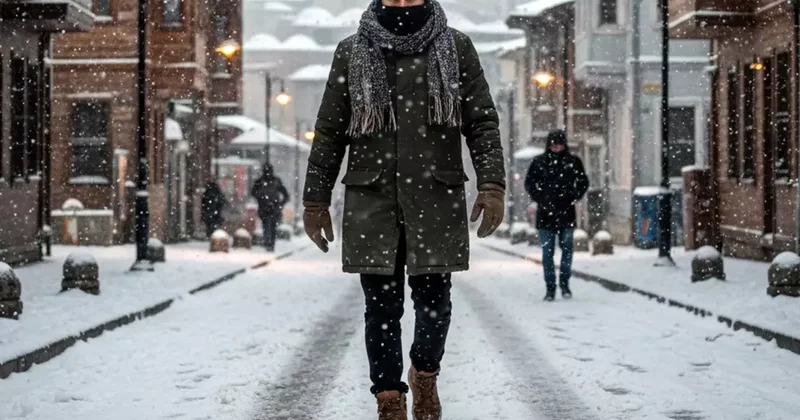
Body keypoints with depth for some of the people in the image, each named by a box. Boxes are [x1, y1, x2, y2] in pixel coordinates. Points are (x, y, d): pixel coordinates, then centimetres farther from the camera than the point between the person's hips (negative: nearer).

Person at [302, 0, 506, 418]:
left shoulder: (456, 48, 7)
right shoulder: (352, 53, 8)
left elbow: (483, 122, 4)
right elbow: (328, 132, 10)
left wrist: (492, 184, -8)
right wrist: (315, 200, 7)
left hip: (436, 196, 0)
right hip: (371, 198, 1)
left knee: (433, 299, 2)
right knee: (382, 305, 1)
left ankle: (425, 374, 29)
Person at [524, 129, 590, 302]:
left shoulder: (573, 161, 3)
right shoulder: (539, 161, 1)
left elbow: (583, 182, 13)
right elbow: (529, 183, 9)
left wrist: (574, 198, 1)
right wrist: (539, 199, -2)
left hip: (566, 213, 0)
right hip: (546, 214, 0)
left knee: (567, 248, 4)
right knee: (547, 252, 1)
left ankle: (564, 283, 18)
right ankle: (550, 288, 6)